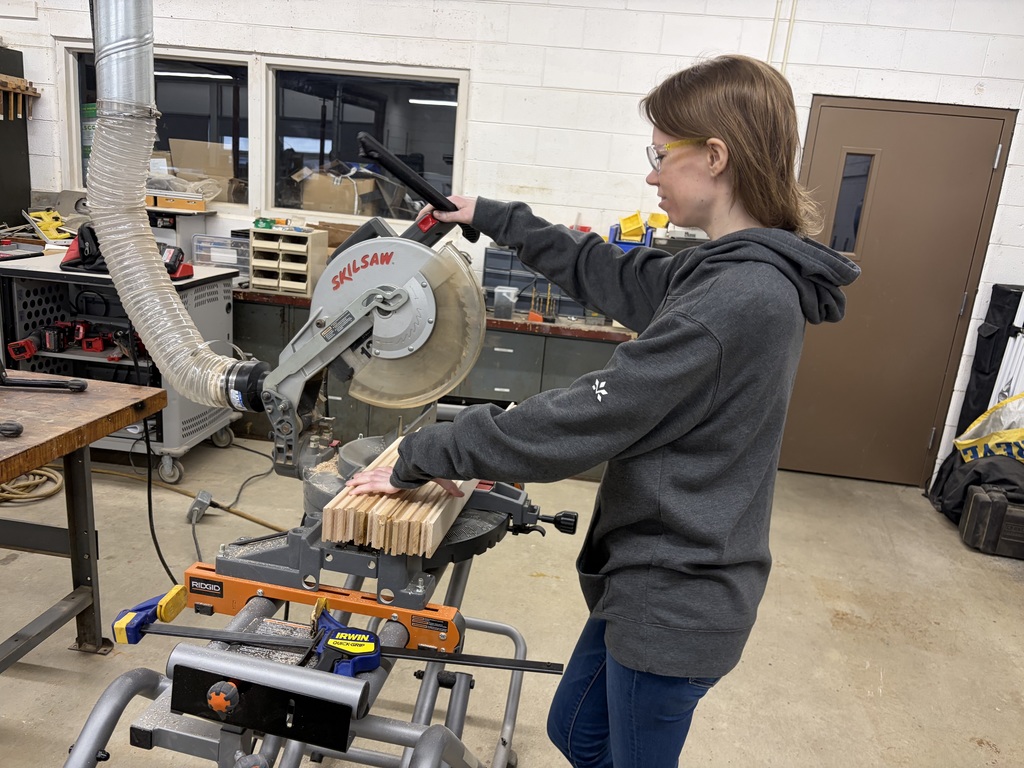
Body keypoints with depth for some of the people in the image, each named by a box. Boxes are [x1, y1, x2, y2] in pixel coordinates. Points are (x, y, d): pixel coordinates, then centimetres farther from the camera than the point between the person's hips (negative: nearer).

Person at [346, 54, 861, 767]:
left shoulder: (737, 300, -27)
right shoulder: (724, 273, 3)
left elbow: (579, 421, -26)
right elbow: (603, 272, 16)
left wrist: (422, 456, -16)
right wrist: (493, 216, 22)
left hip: (675, 601, -9)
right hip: (656, 578, 9)